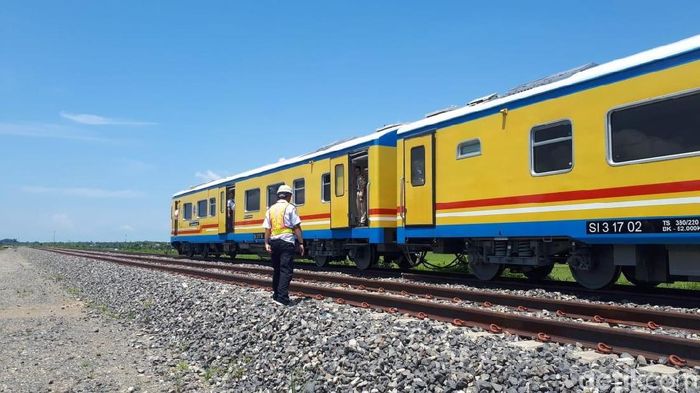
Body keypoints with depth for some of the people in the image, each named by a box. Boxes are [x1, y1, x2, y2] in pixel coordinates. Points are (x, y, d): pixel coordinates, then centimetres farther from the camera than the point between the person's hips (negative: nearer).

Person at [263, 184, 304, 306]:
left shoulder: (271, 209, 11)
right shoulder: (290, 208, -4)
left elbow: (267, 229, 6)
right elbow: (296, 227, -8)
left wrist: (266, 243, 6)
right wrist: (301, 243, -6)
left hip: (274, 242, 6)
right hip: (286, 242, -6)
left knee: (277, 269, 16)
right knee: (286, 270, -7)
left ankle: (276, 295, 21)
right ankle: (282, 297, -15)